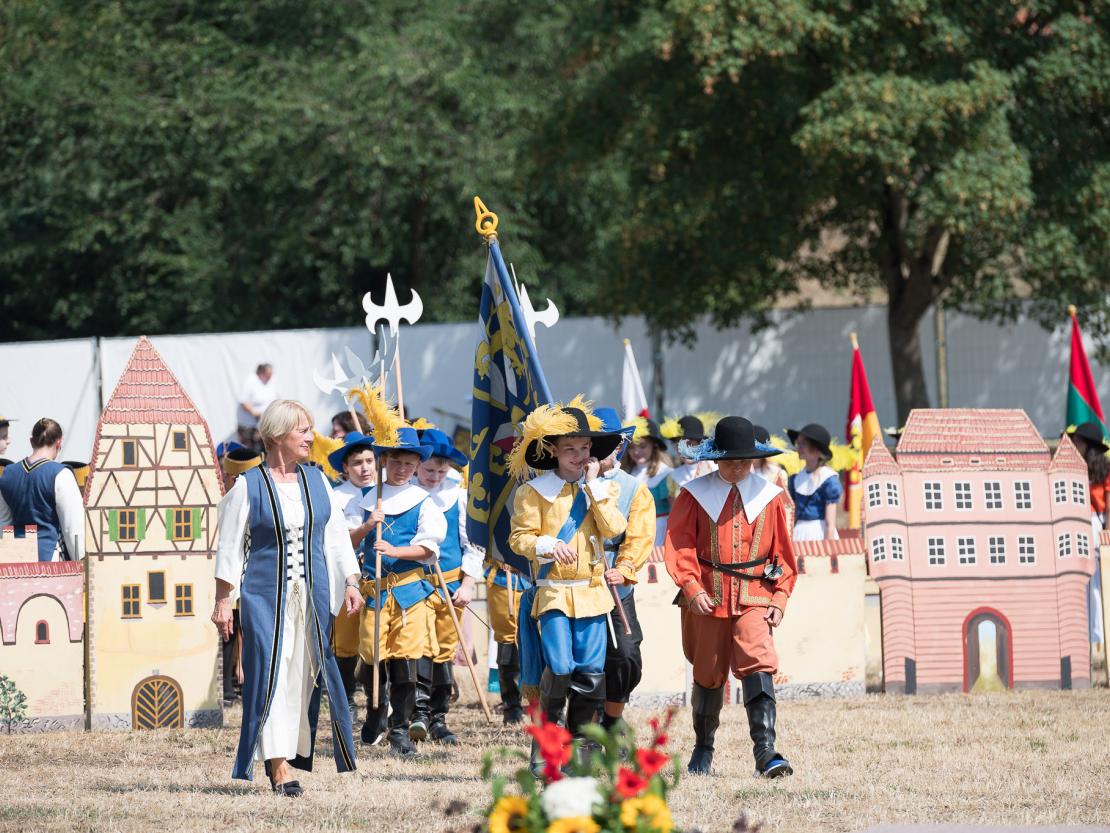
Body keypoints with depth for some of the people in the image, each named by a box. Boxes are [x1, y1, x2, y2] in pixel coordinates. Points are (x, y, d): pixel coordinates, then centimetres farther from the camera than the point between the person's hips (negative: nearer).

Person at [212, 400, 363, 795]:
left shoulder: (316, 480, 10)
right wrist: (222, 603, -4)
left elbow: (337, 535, 13)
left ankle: (294, 747, 19)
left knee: (305, 672, 5)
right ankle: (278, 767, -9)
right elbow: (230, 547, -1)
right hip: (266, 595, -4)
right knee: (271, 674, -8)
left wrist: (350, 583, 4)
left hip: (313, 594, 4)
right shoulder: (248, 486, -3)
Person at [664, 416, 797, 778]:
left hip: (754, 598, 0)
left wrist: (780, 598, 2)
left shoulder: (770, 496, 6)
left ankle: (766, 753, -24)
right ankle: (703, 748, 31)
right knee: (708, 675, 10)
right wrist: (692, 588, -13)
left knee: (759, 667, -18)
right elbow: (679, 545, -2)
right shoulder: (695, 495, 1)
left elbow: (783, 551, 10)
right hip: (708, 599, 0)